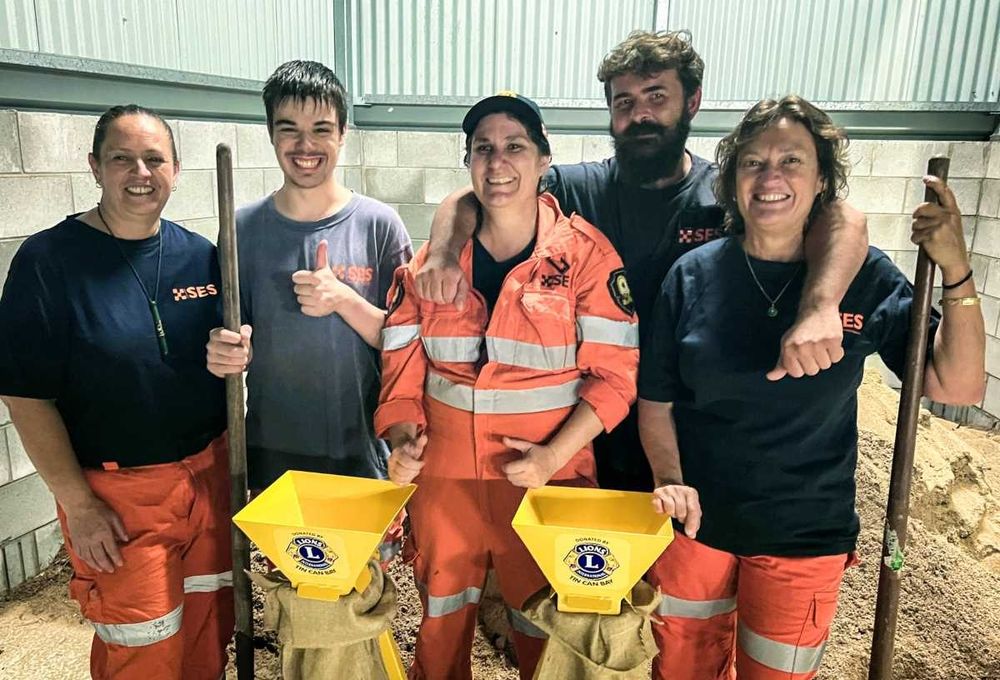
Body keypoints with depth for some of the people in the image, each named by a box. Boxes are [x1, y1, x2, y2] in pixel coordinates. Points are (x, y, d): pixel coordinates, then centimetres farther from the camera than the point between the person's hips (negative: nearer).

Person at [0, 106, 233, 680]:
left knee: (211, 632, 18)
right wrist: (76, 503, -12)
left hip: (208, 475, 4)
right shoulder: (49, 260, -11)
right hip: (116, 492, -4)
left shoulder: (199, 255, 2)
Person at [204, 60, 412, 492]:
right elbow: (232, 339, 6)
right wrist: (226, 353, -16)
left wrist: (344, 300, -22)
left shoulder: (378, 224, -7)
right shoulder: (243, 229, -2)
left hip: (361, 454, -1)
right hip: (269, 454, 2)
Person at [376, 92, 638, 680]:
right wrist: (403, 438, -9)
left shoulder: (585, 255, -8)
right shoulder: (432, 260, 2)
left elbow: (614, 373, -8)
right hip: (444, 477, 3)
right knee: (441, 622, 22)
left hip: (547, 478, -3)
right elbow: (402, 362, 6)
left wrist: (554, 455, -17)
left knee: (546, 628, 16)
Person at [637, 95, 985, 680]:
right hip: (694, 523, 1)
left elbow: (958, 387, -9)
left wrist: (956, 271, -20)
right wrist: (671, 482, -19)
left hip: (804, 538, 0)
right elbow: (655, 399, -4)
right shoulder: (693, 275, -9)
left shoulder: (867, 277, -8)